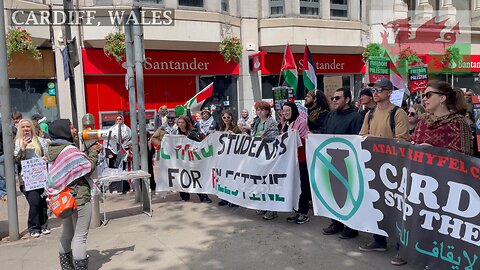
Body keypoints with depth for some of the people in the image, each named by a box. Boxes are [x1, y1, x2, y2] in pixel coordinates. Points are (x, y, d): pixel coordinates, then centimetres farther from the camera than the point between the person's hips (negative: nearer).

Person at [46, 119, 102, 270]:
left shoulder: (53, 149, 8)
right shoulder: (69, 150, -19)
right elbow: (89, 167, -14)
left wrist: (90, 150, 6)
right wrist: (94, 151, -1)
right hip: (78, 196, -9)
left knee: (67, 233, 19)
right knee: (80, 236, -2)